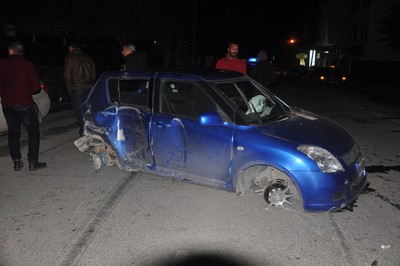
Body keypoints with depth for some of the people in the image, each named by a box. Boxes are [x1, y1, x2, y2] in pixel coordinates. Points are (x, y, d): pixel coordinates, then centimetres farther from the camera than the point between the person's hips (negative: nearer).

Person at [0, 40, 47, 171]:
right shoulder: (28, 65, -8)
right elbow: (36, 87, -8)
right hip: (24, 104, -4)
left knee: (13, 133, 15)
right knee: (33, 132, 6)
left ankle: (17, 161, 15)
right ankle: (33, 162, 2)